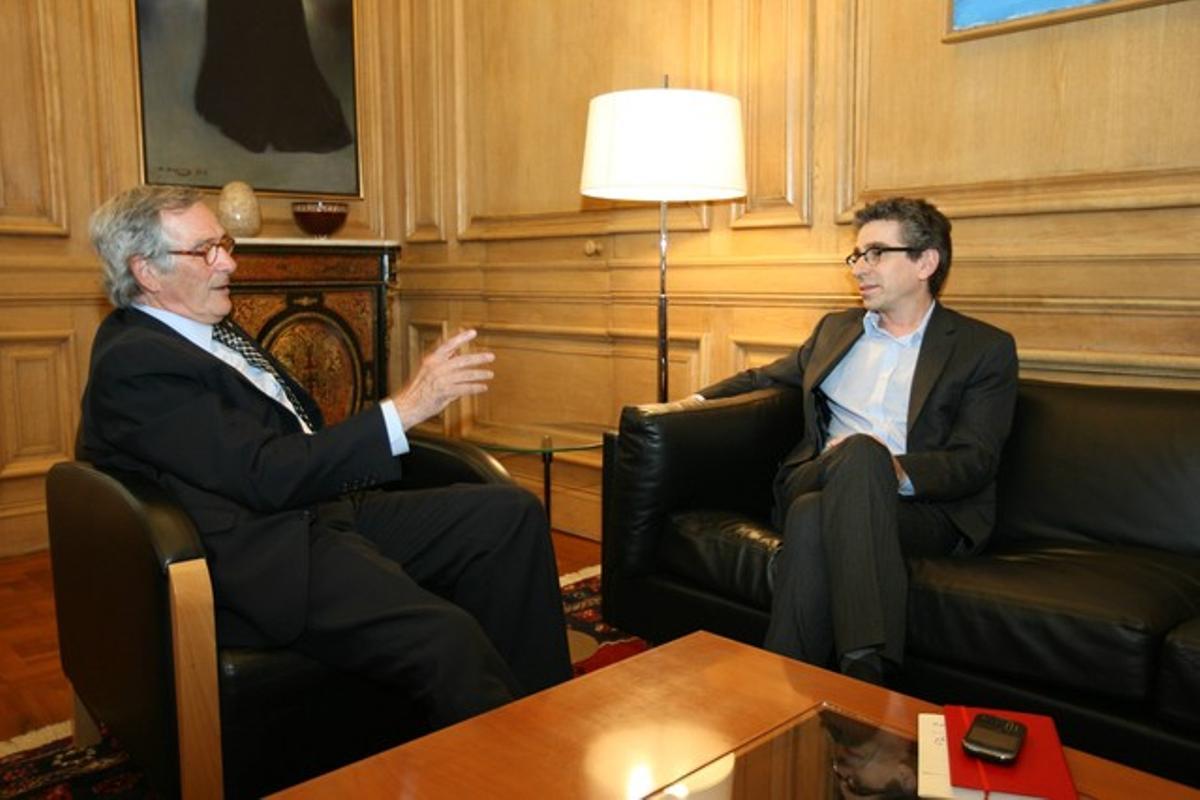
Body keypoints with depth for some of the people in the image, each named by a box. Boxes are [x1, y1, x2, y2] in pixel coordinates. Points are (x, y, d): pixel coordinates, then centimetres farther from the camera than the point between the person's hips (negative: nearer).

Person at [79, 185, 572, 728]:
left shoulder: (205, 329, 17)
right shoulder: (133, 362, -13)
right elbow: (264, 477, -21)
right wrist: (404, 409, -23)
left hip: (324, 513, 10)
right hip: (262, 562, -10)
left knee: (511, 514, -1)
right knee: (446, 637, -32)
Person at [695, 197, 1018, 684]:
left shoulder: (986, 348, 9)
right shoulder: (836, 329, 23)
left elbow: (974, 462, -2)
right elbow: (765, 378, 35)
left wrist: (896, 471, -23)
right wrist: (695, 401, 16)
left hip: (924, 507, -3)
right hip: (818, 481, 3)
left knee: (862, 455, -36)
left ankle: (862, 663, -41)